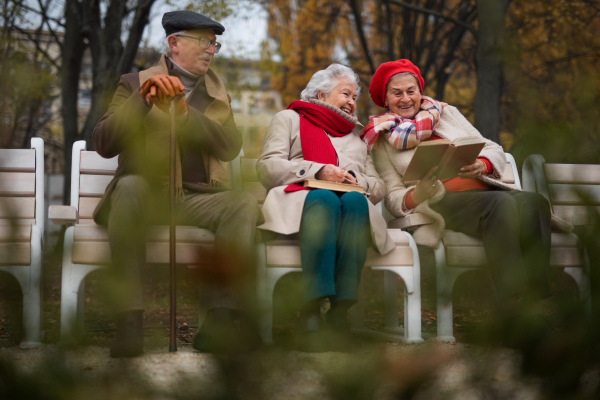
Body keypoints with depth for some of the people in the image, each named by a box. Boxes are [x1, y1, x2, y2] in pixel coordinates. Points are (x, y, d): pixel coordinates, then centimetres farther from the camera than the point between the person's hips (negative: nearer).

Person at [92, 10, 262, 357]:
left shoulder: (216, 92, 20)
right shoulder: (136, 83, 10)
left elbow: (230, 147, 2)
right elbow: (104, 145, -3)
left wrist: (183, 110, -11)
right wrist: (143, 100, -15)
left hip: (198, 198, 3)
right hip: (147, 195, -3)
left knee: (244, 205, -28)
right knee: (130, 185, -37)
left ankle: (221, 319, -34)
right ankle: (130, 321, -40)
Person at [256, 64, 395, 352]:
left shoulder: (356, 136, 37)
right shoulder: (289, 119, 25)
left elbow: (379, 188, 23)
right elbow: (267, 168, 6)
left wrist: (355, 180, 0)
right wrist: (317, 171, -7)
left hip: (354, 201, 3)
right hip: (300, 198, -3)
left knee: (355, 202, -35)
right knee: (325, 199, -39)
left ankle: (340, 311, -46)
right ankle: (311, 315, -50)